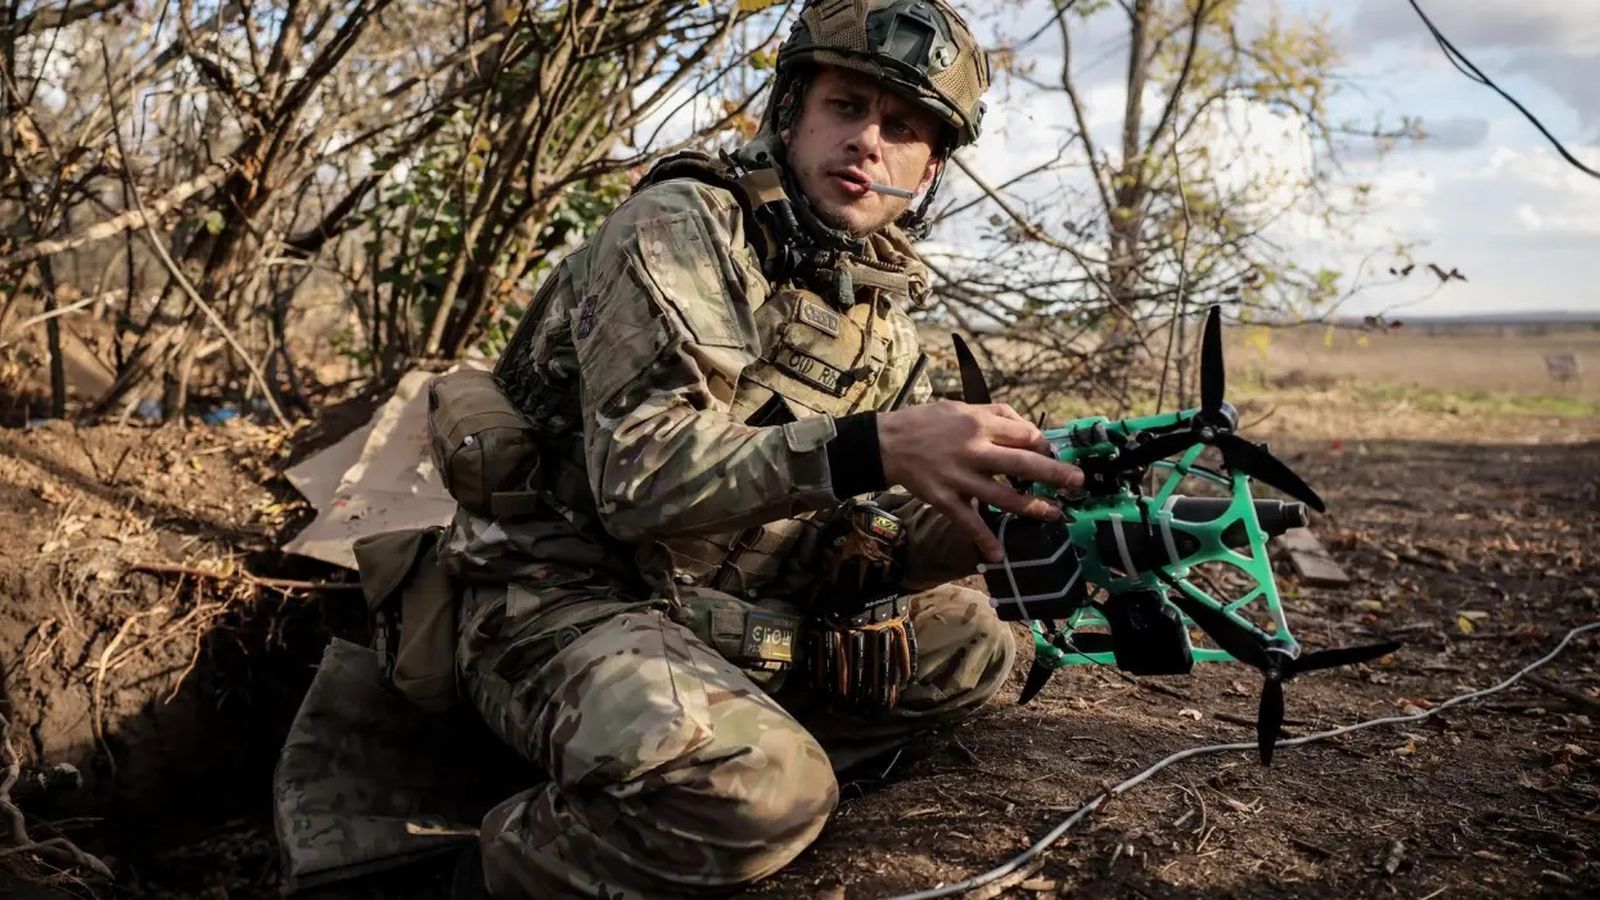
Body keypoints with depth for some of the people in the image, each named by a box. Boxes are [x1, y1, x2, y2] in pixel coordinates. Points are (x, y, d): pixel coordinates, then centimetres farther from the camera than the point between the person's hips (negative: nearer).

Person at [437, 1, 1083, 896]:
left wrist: (980, 513, -15)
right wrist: (870, 446, -36)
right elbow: (640, 473, -25)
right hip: (571, 601, -7)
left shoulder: (888, 310, 10)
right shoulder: (684, 226, -12)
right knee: (766, 794, -32)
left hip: (740, 622, 8)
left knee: (972, 643, 4)